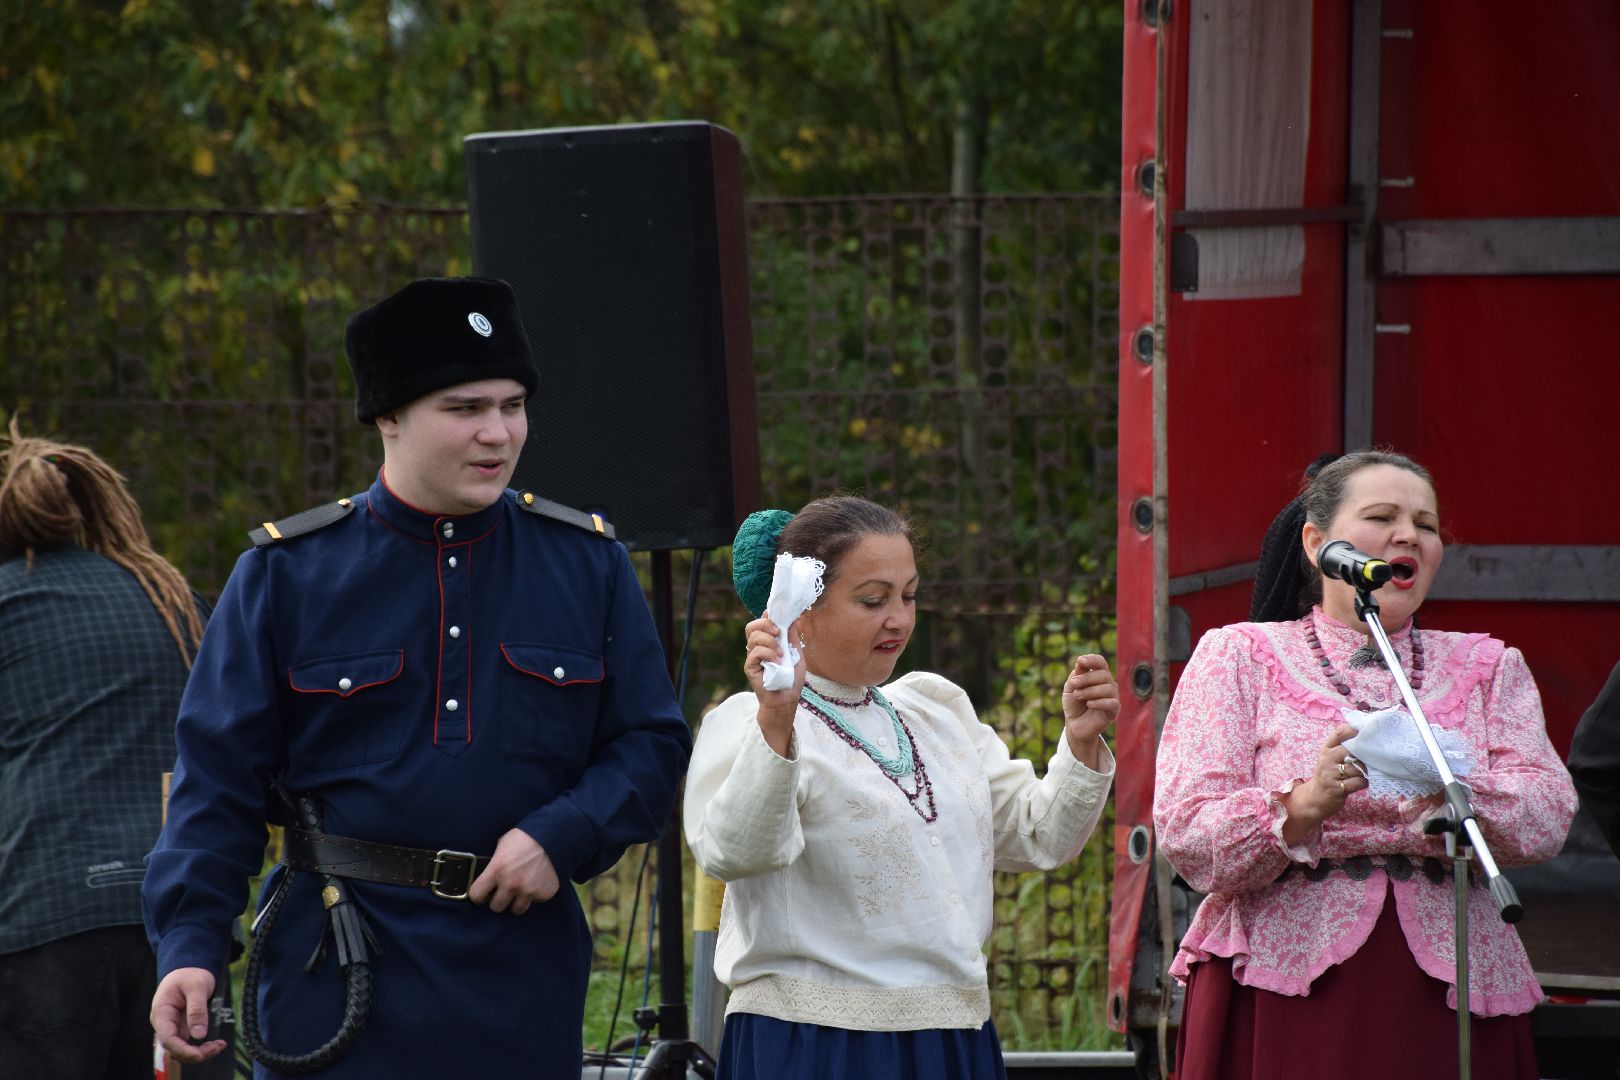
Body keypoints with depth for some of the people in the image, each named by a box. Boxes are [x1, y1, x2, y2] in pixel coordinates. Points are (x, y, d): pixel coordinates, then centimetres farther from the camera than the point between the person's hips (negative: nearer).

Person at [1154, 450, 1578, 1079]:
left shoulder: (1487, 667, 17)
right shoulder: (1240, 656, 8)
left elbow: (1547, 817, -1)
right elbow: (1186, 839, -5)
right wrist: (1304, 806, -23)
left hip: (1446, 1004, 2)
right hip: (1280, 998, -2)